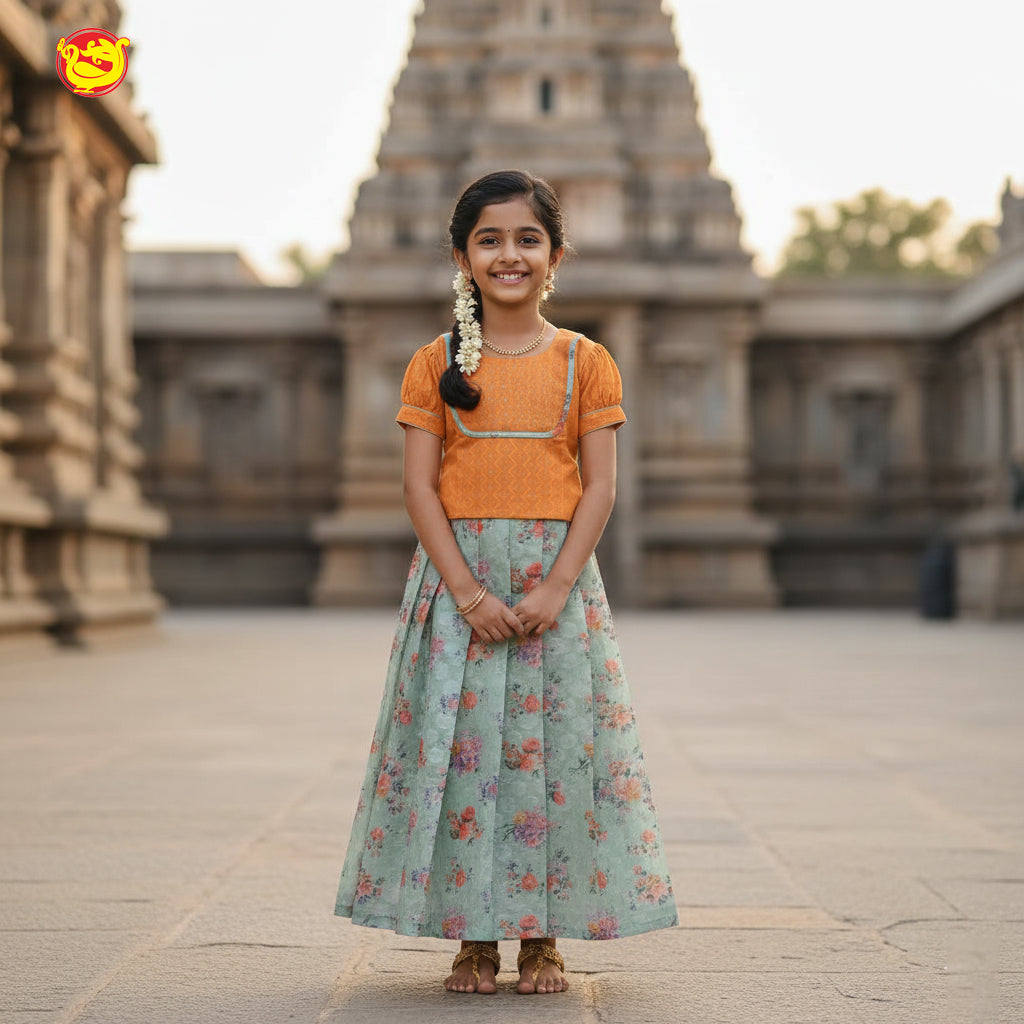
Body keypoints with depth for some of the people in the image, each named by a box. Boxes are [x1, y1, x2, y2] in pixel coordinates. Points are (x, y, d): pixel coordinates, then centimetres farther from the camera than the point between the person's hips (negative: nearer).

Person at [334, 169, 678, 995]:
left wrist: (554, 589, -12)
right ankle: (474, 937, 10)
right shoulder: (435, 363, 5)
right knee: (460, 742, -1)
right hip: (457, 575, 0)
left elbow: (600, 486, -1)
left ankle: (542, 936, 11)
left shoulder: (585, 361, 4)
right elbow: (420, 486, -1)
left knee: (555, 743, 0)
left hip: (558, 578, 0)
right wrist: (469, 592, -12)